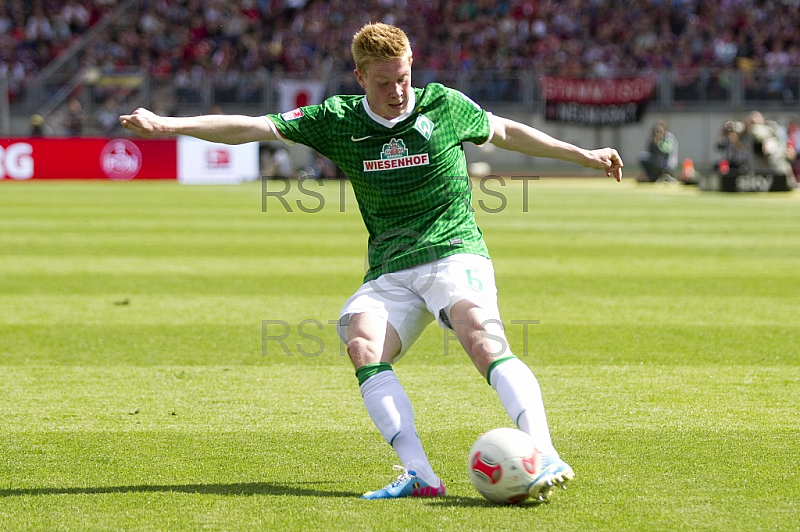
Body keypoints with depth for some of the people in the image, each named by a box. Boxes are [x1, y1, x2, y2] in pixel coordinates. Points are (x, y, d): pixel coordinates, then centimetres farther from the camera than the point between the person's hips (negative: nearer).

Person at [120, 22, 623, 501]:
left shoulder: (444, 105, 3)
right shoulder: (339, 120, 4)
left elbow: (505, 132, 21)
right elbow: (251, 127, 1)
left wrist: (583, 155, 28)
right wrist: (165, 125, -7)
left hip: (454, 251, -2)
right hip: (390, 270, 2)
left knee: (482, 338, -31)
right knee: (363, 343, -27)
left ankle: (545, 457, -39)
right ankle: (419, 475, -32)